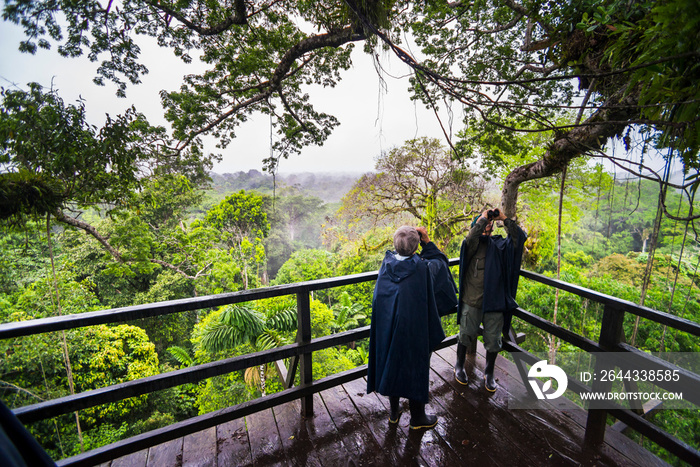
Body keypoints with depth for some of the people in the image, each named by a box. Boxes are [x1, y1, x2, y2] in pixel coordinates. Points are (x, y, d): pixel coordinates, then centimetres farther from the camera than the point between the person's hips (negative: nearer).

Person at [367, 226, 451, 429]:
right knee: (415, 367, 15)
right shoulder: (421, 267, -18)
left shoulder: (387, 262, -9)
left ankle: (393, 412, 39)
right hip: (413, 328, -4)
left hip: (387, 327, 4)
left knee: (392, 365, 20)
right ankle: (417, 416, 35)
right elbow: (440, 261, 2)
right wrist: (428, 241, 3)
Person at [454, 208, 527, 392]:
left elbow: (520, 237, -5)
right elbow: (471, 237, -25)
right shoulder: (472, 244, -2)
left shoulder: (499, 245, 7)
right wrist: (483, 217, -14)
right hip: (472, 301, -2)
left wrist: (504, 219, -6)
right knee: (466, 335, 11)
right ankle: (459, 366, 35)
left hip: (495, 301, 3)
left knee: (493, 340, 12)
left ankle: (489, 373, 36)